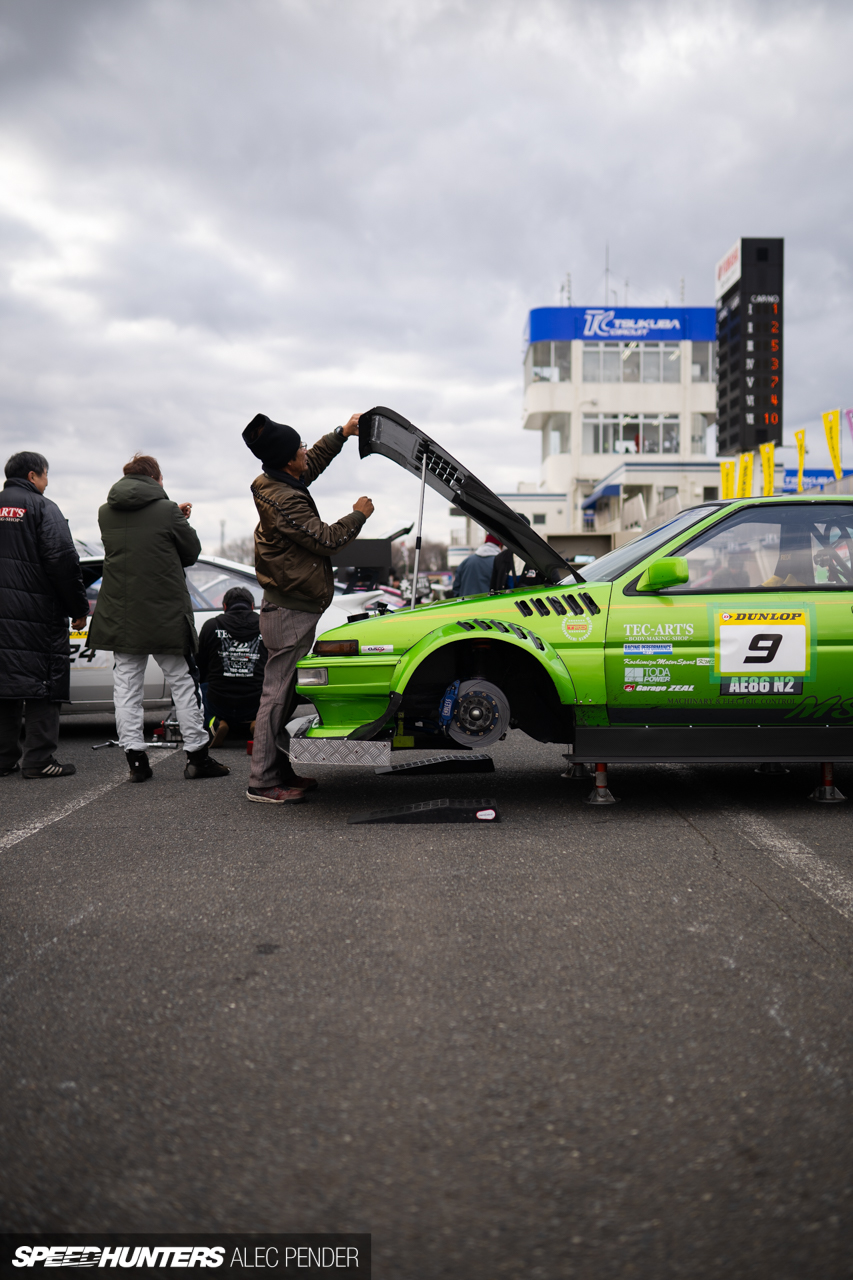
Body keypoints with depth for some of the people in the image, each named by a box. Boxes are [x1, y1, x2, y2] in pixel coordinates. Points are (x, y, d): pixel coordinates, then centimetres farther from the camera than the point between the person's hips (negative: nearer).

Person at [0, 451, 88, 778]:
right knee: (42, 681, -2)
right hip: (38, 613, -6)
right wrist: (79, 608, -6)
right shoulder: (42, 508, -5)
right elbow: (63, 563, -12)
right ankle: (39, 759, -4)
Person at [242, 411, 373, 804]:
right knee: (277, 694, -6)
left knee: (284, 693, 14)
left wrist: (342, 433, 33)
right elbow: (326, 540, -17)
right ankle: (262, 782, -1)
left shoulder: (276, 485, 10)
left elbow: (314, 462, 30)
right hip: (290, 613, -10)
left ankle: (281, 772, 22)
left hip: (286, 607, 10)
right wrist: (358, 515, -3)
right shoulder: (284, 500, -21)